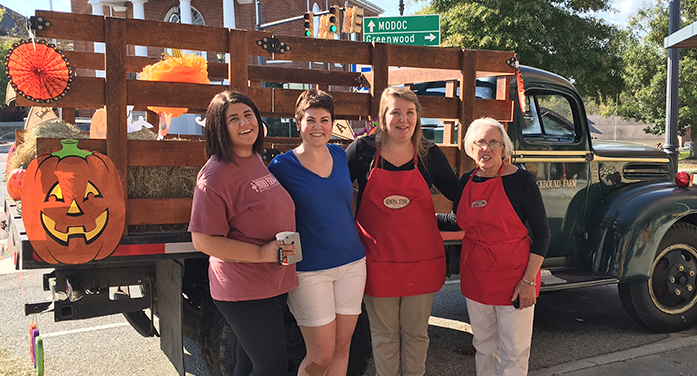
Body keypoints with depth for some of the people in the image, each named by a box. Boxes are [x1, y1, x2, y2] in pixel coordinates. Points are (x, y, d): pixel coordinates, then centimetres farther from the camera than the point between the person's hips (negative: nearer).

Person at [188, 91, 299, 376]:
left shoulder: (258, 160, 10)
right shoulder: (215, 174, -16)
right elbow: (202, 240, -19)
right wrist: (261, 253, -22)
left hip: (275, 283, 8)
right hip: (244, 290, -8)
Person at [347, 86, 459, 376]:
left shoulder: (430, 154, 1)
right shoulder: (363, 149, -4)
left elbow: (458, 193, 11)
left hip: (421, 259, 1)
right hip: (378, 259, -1)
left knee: (416, 333, 14)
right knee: (384, 335, 11)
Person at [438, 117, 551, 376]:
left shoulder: (520, 180, -12)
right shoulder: (467, 181, 3)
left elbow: (542, 233, -11)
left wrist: (529, 280, -16)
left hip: (514, 276, -5)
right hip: (475, 275, 5)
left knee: (513, 352, 6)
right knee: (484, 345, 18)